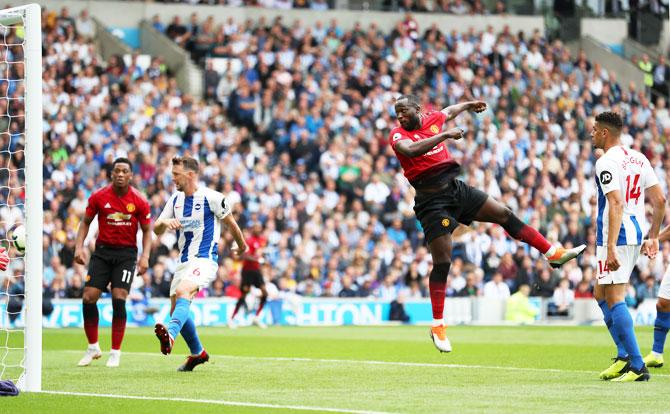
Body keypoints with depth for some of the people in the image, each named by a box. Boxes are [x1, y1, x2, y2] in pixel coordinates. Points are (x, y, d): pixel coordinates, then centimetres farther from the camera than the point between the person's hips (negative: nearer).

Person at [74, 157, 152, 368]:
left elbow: (147, 231, 3)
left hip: (126, 252, -2)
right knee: (88, 297, -7)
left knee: (119, 299, -15)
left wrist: (145, 256, -10)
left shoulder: (139, 201, -6)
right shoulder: (98, 197, -3)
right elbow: (86, 222, 8)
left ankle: (115, 352, -4)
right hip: (102, 251, 2)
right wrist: (79, 246, -5)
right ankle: (93, 348, 12)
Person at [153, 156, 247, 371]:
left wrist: (242, 247, 19)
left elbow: (231, 223, 6)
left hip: (205, 259, -8)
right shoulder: (175, 200, 11)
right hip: (184, 261, 8)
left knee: (183, 292, -33)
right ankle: (197, 353, 29)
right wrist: (164, 222, -15)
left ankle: (170, 334, -58)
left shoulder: (212, 198, -8)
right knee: (176, 309, 10)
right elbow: (156, 230, 9)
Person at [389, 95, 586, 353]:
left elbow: (449, 111, 33)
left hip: (455, 187, 6)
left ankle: (553, 254, 22)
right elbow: (410, 150, -32)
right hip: (431, 201, -6)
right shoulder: (398, 135, -9)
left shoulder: (432, 119, 9)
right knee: (442, 263, -8)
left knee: (504, 214, 9)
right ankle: (437, 326, -1)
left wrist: (468, 105, 49)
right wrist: (444, 135, -30)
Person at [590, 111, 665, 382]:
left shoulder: (607, 162, -12)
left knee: (614, 299, -7)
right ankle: (624, 355, 17)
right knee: (601, 294, 20)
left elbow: (616, 204, -22)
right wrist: (653, 237, 22)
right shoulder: (639, 159, 13)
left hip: (616, 237, -9)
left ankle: (637, 367, -11)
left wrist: (610, 247, -26)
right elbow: (660, 201, 12)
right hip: (636, 235, 9)